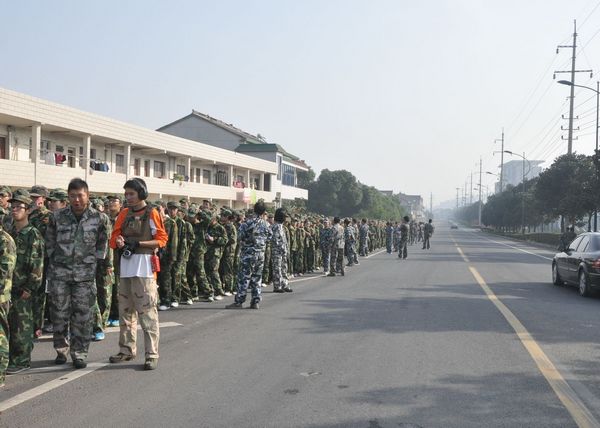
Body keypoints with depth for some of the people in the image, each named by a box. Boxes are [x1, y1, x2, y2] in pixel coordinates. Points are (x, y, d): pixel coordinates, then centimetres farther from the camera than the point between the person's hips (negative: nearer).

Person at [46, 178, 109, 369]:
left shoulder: (98, 218, -1)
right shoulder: (58, 217, 0)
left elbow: (102, 244, 7)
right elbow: (50, 242, 9)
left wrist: (93, 260, 2)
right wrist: (55, 259, 6)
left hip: (85, 273, -1)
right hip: (59, 272, 1)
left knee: (82, 315, 1)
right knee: (59, 312, 5)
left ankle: (79, 354, 10)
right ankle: (61, 350, 21)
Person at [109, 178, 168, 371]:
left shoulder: (152, 214, -3)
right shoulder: (124, 214, 13)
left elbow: (162, 239, -6)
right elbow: (114, 237, 12)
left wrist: (138, 243, -15)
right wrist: (118, 242, -11)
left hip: (144, 266, -6)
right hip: (126, 265, 7)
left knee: (147, 311, -8)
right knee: (125, 310, 13)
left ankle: (152, 354, -6)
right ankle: (127, 350, 23)